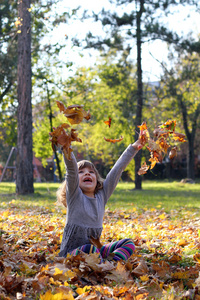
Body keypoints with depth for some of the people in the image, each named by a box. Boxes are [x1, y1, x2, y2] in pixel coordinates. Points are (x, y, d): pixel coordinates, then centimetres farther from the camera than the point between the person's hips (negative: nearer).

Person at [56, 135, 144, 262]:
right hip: (71, 253, -7)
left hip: (94, 249, 7)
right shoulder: (74, 196, -6)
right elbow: (71, 168, -23)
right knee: (90, 249, -37)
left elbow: (117, 169, 8)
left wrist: (133, 148, 7)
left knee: (128, 243, -5)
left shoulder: (101, 196, 8)